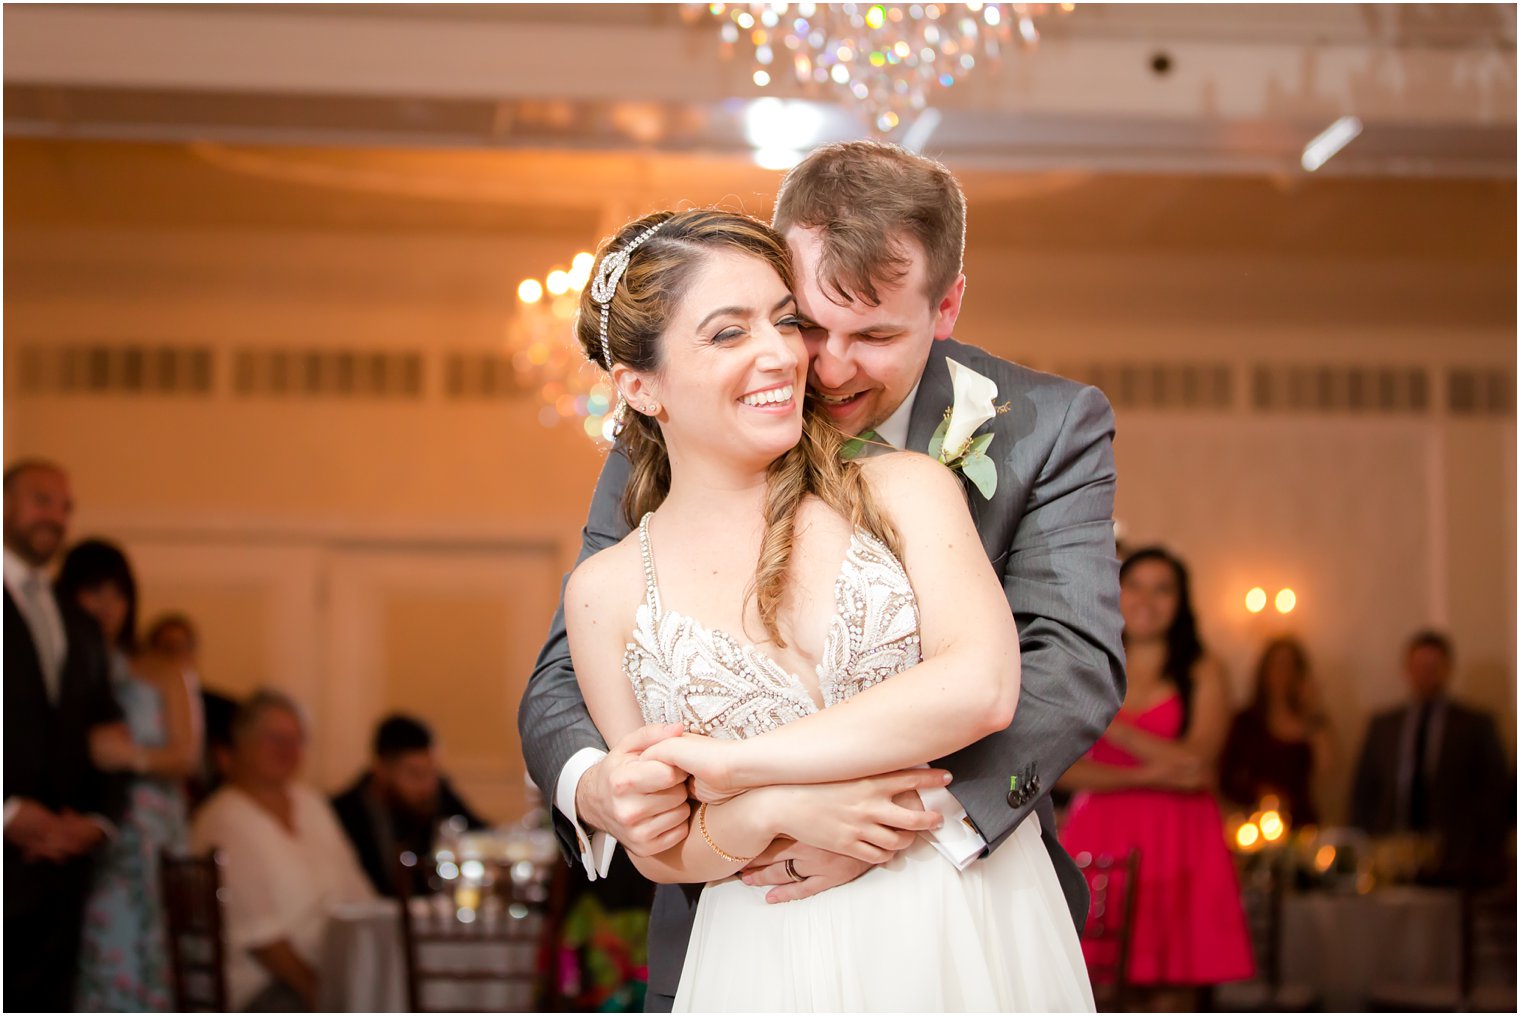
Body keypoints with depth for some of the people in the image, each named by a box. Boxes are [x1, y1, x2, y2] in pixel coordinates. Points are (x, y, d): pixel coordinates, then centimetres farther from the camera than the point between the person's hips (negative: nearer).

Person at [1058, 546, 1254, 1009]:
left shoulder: (1201, 673, 8)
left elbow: (1196, 761, -6)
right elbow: (1060, 766, 2)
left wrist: (1107, 723, -6)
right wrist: (1145, 776, -11)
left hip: (1177, 844, -1)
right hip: (1101, 840, 1)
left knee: (1173, 997, -6)